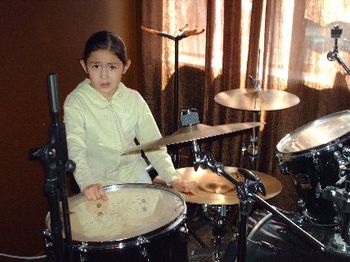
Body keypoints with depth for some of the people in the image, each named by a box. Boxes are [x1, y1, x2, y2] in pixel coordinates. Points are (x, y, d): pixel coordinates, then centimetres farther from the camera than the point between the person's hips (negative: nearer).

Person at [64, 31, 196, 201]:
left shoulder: (134, 100, -4)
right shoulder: (75, 102, -13)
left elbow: (153, 142, -3)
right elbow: (75, 149, -23)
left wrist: (172, 178, -15)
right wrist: (87, 183, -40)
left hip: (134, 174, 3)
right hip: (97, 182, -3)